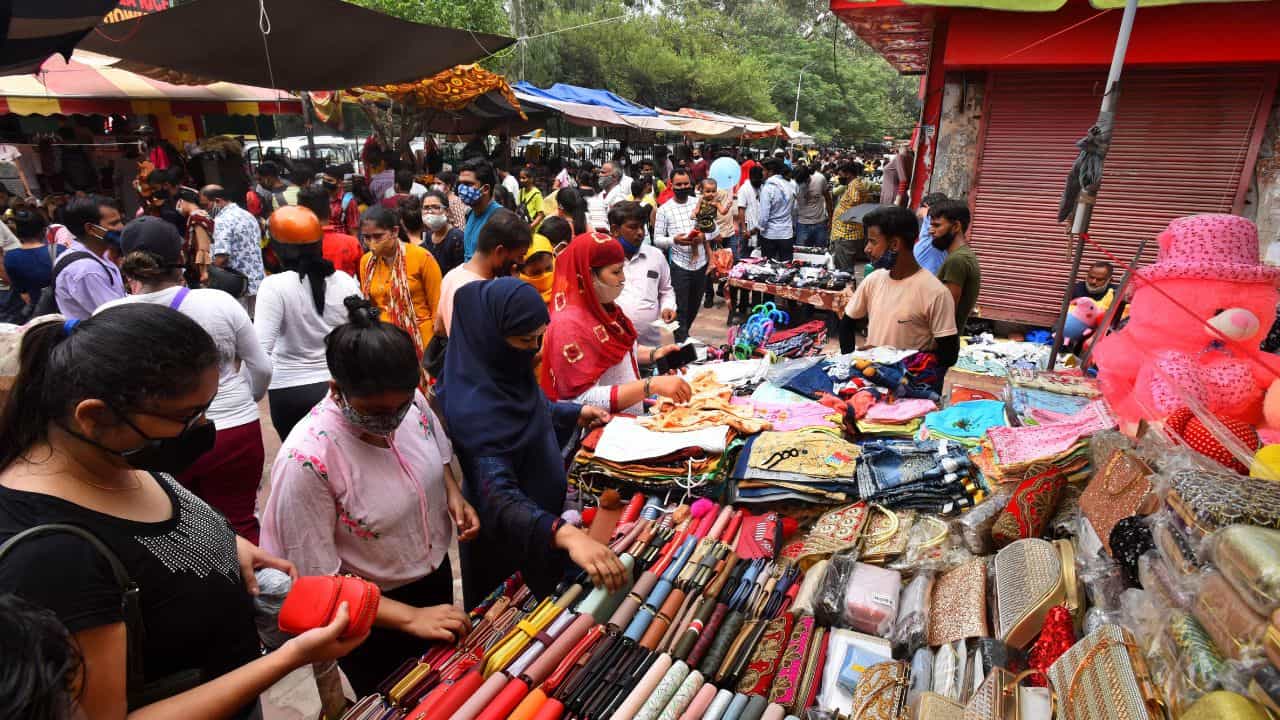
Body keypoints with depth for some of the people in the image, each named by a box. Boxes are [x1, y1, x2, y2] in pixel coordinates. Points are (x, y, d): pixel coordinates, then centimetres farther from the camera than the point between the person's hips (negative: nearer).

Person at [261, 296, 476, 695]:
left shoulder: (412, 402, -16)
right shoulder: (306, 461, -32)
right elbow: (319, 582, -24)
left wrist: (454, 495, -12)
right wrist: (410, 617, -26)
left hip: (436, 576, 6)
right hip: (372, 619, -5)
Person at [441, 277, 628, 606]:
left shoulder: (505, 368, -10)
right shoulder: (475, 406, -35)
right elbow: (499, 499, -43)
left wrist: (575, 414, 3)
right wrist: (565, 533, -57)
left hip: (540, 514, 8)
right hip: (505, 540, -8)